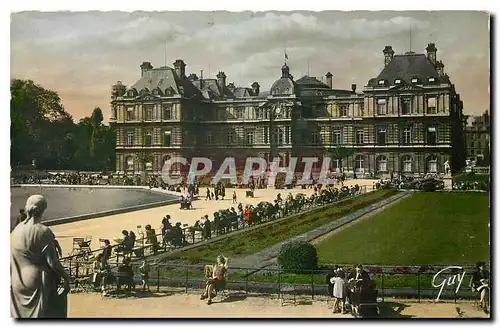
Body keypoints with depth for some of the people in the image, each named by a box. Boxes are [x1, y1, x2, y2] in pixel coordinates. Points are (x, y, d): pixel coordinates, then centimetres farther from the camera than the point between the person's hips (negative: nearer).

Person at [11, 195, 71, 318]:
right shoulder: (44, 232, -16)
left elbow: (12, 259, 6)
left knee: (20, 314, 15)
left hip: (18, 284, 5)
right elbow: (52, 262, -17)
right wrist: (66, 277, -5)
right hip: (38, 282, -5)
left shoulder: (16, 231, -1)